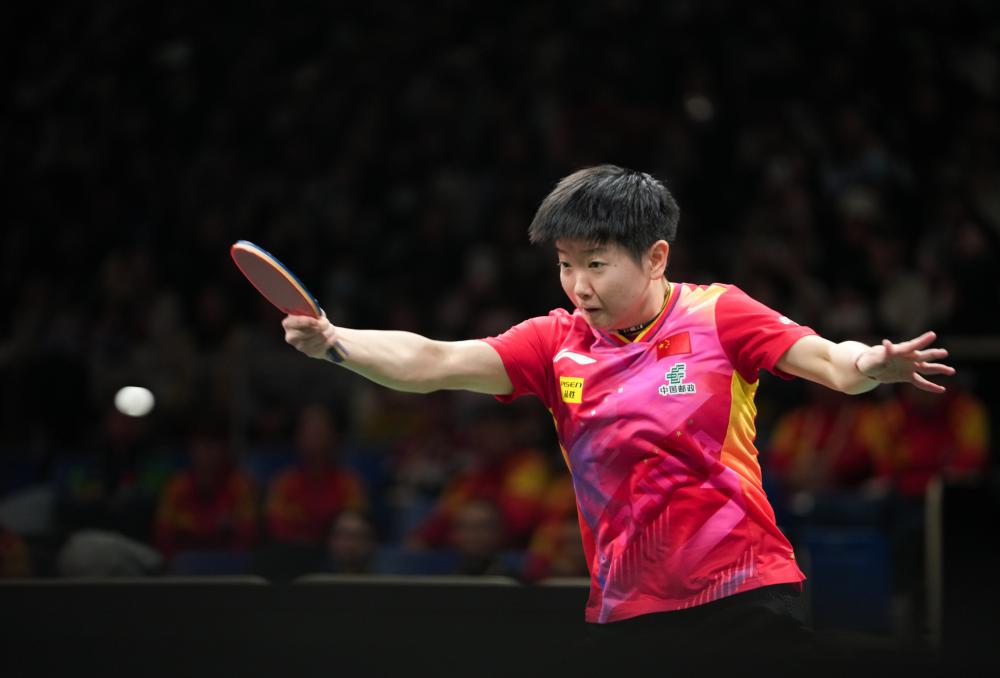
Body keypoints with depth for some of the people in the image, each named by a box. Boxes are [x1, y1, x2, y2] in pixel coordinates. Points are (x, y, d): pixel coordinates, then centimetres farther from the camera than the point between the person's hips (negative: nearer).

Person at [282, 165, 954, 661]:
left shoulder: (716, 314, -3)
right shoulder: (557, 344, 4)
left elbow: (829, 360, -10)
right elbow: (428, 361, -4)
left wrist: (872, 364, -34)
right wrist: (330, 338, -20)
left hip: (746, 594, -3)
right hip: (627, 612, 3)